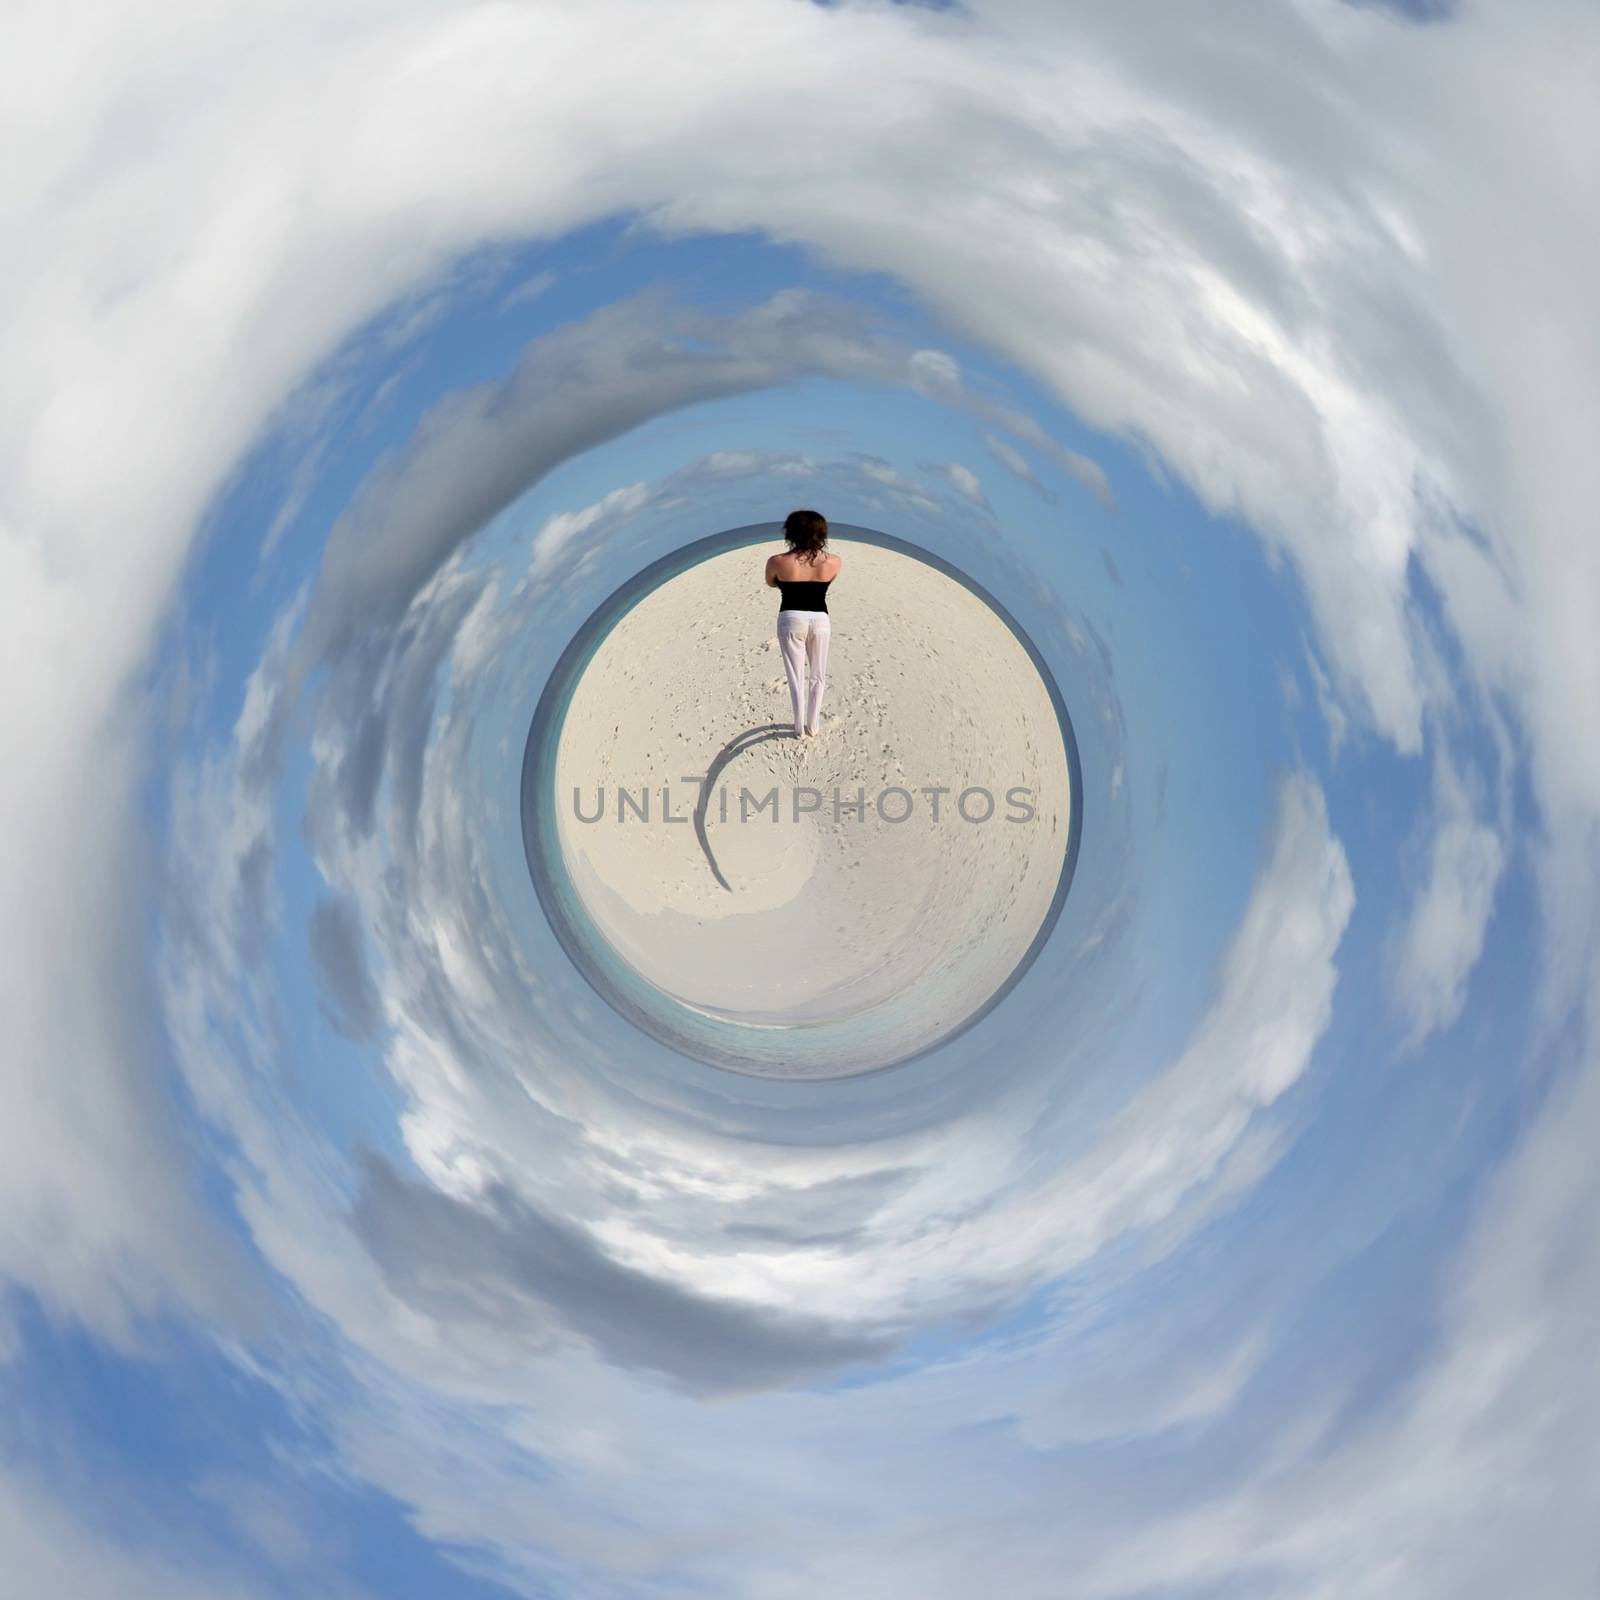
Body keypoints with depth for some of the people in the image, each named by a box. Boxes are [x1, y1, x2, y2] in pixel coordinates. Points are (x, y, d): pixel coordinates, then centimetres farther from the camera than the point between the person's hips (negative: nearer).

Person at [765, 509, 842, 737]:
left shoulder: (777, 562, -16)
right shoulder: (833, 561, -12)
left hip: (791, 620, -1)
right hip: (820, 620, 1)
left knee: (796, 676, 12)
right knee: (817, 675, 19)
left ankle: (799, 726, 18)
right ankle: (813, 724, 24)